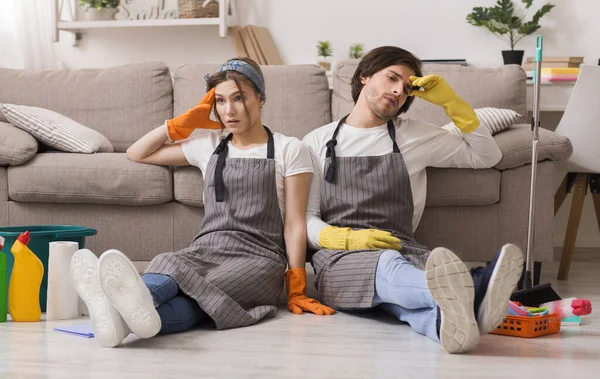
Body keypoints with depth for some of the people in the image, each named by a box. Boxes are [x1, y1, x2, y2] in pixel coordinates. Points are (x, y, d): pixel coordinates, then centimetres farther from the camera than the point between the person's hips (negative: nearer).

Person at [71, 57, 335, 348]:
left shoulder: (289, 150, 12)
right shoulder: (209, 145, 24)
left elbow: (294, 224, 6)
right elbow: (136, 153, 31)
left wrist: (296, 289, -2)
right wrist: (184, 122, 21)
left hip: (256, 259, -3)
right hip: (205, 252, 3)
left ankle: (121, 309, -70)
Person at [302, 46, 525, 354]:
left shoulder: (414, 136, 23)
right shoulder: (317, 142, 17)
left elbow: (487, 155, 26)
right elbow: (305, 219, 8)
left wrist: (450, 101, 16)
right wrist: (349, 238, -13)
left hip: (401, 250, 2)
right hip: (338, 258, -2)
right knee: (388, 264, -40)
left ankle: (448, 321, -75)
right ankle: (469, 292, -72)